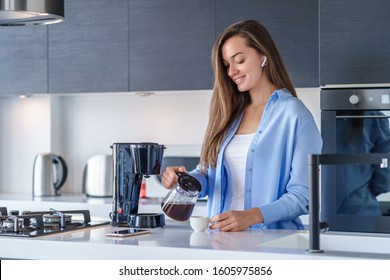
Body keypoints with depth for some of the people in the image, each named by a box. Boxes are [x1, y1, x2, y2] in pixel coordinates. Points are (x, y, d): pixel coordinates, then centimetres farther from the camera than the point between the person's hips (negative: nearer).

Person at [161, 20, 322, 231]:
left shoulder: (293, 114, -1)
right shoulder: (229, 113, 18)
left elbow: (303, 196, -6)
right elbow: (208, 173, 19)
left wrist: (251, 216, -18)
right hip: (222, 239, 6)